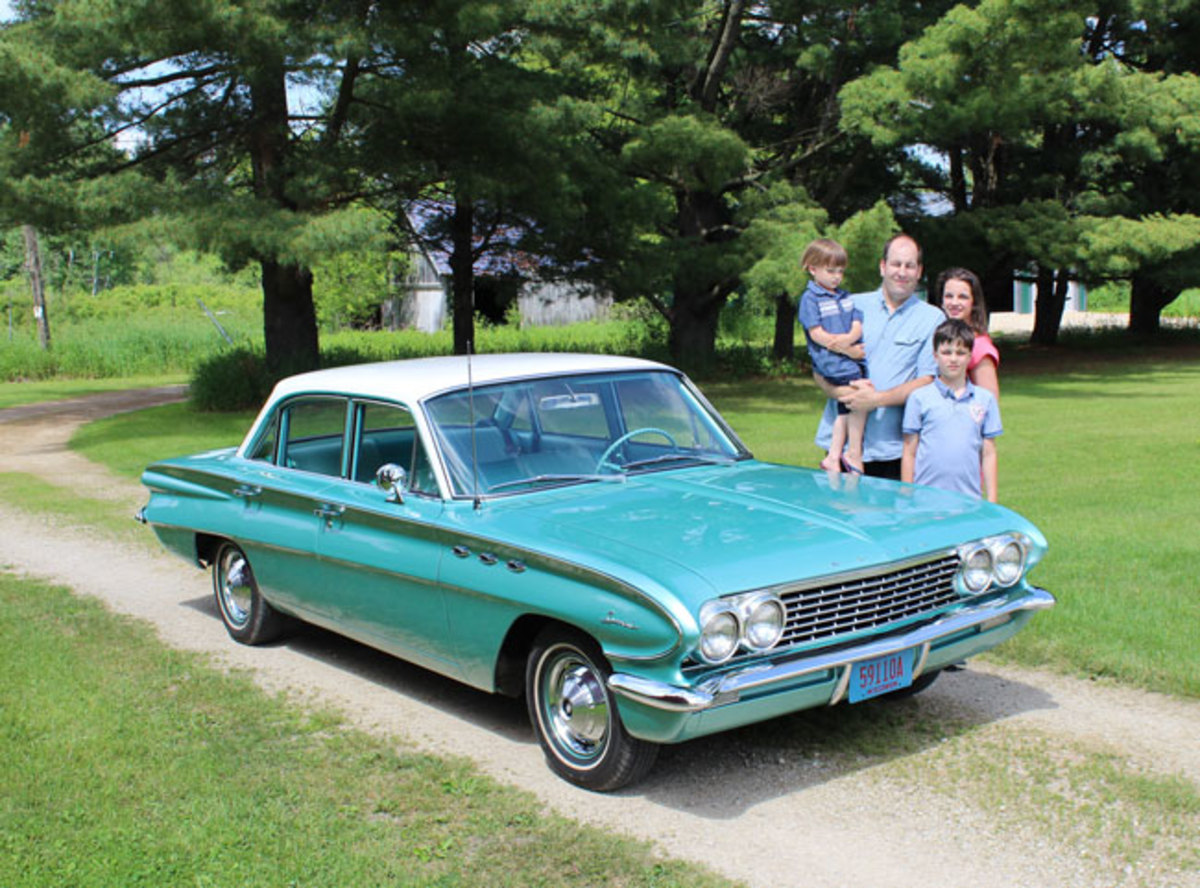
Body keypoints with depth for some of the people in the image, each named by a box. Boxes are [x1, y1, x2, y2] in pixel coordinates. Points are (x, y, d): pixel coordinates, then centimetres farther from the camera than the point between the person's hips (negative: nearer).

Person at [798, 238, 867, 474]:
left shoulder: (846, 297, 20)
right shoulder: (809, 298, -1)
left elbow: (858, 325, 11)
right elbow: (817, 334, -10)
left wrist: (848, 338, -13)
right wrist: (847, 350, -13)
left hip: (852, 356, 7)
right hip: (828, 360, -7)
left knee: (845, 409, 7)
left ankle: (833, 456, 13)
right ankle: (854, 453, -12)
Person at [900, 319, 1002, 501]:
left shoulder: (985, 399, 9)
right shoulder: (919, 398, 3)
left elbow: (988, 454, 11)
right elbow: (909, 453, 5)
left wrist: (991, 500, 8)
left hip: (969, 498, 2)